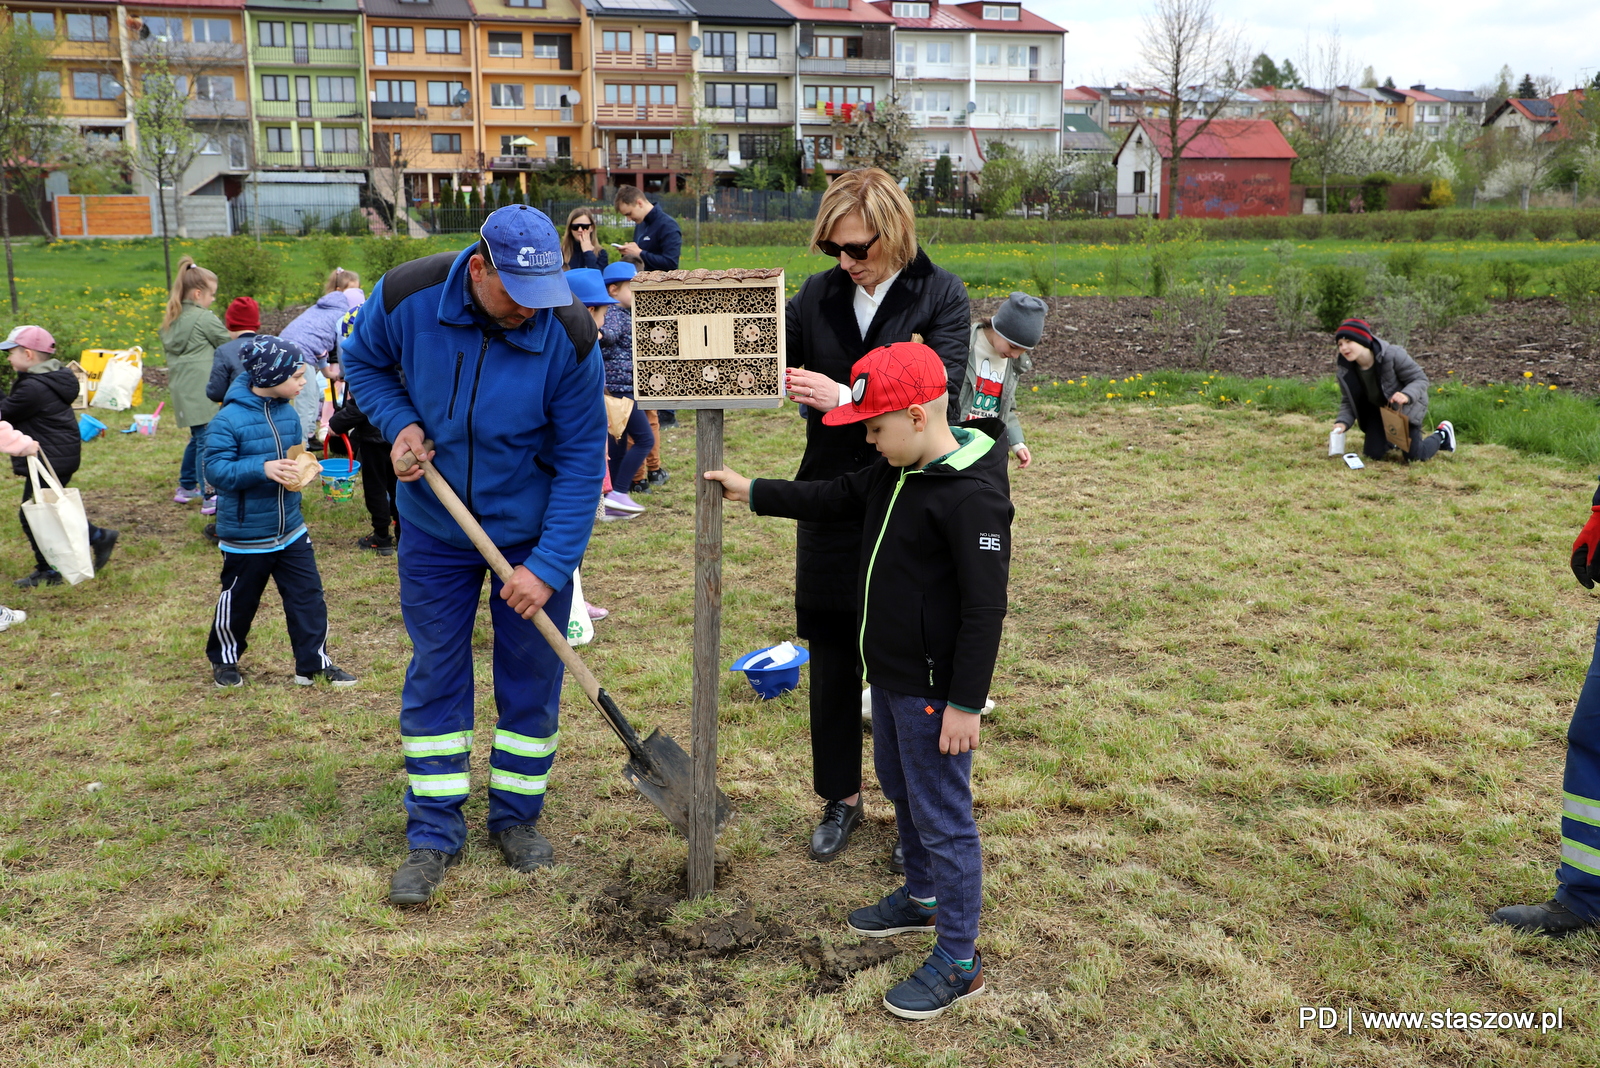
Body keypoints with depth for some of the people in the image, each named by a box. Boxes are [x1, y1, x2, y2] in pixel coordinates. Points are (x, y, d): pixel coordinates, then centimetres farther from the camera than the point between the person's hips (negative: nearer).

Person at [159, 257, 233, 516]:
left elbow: (170, 353, 21)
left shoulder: (171, 319, 15)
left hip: (183, 390, 9)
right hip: (202, 392, -9)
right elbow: (229, 345, -1)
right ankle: (210, 498, -12)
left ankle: (186, 487, 32)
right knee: (207, 441, -10)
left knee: (197, 437, 22)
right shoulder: (205, 318, -10)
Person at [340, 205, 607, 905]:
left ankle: (517, 815, 28)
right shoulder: (406, 297, -19)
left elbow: (581, 462, -17)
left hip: (534, 532, -1)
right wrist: (399, 422, -15)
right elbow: (363, 362, 4)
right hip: (435, 527, 1)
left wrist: (549, 565, -21)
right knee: (435, 675, 7)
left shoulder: (569, 336, -23)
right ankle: (433, 834, 20)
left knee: (531, 676, 8)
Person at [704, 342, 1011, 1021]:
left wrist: (966, 703, -22)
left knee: (941, 816, 0)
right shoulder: (896, 471, 4)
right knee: (899, 787, 25)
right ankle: (923, 897, 46)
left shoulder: (973, 497, -25)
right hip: (889, 672, 10)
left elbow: (985, 608, -24)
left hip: (934, 688, -10)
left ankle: (959, 962, 13)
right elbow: (836, 498, 20)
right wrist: (753, 493, 17)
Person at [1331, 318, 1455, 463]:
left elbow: (1420, 379, -23)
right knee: (1373, 454, -1)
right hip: (1377, 411, 4)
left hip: (1406, 408, -4)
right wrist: (1343, 421, -29)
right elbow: (1347, 401, -8)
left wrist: (1407, 395, -45)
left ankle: (1442, 434, 25)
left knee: (1414, 455, -8)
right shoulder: (1344, 370, -18)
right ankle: (1391, 440, 35)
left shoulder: (1392, 354, -31)